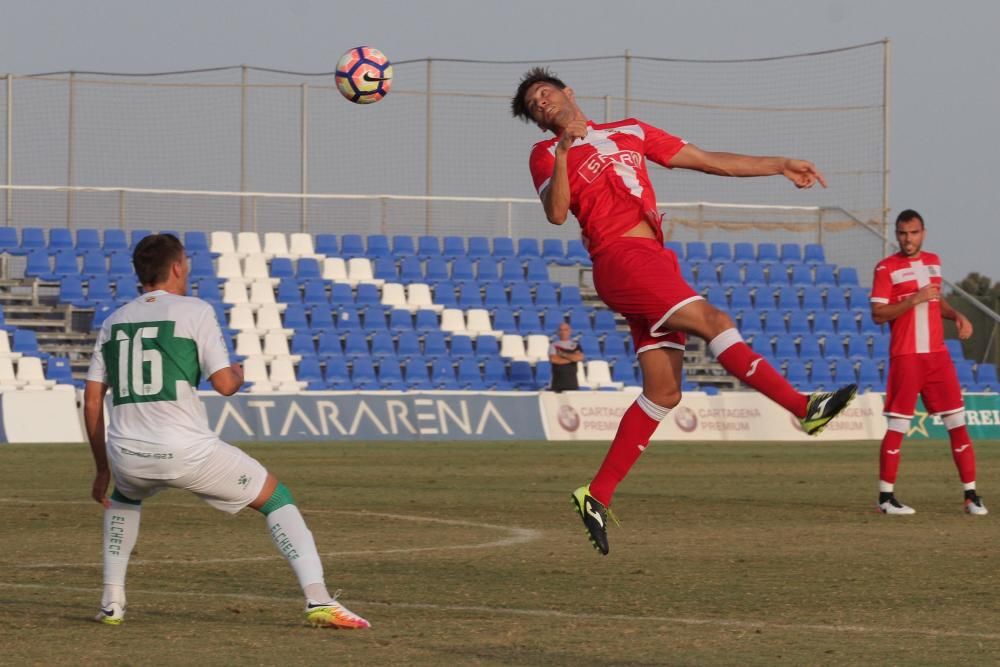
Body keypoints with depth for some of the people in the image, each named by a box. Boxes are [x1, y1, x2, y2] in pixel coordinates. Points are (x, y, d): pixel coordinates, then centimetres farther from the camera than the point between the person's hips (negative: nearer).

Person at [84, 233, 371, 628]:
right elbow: (224, 384, -3)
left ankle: (112, 601, 25)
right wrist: (238, 374, 22)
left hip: (126, 454, 4)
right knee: (274, 496, 13)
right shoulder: (195, 311, 2)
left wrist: (103, 468, 21)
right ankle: (318, 599, -2)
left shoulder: (113, 321, 16)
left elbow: (92, 399, 14)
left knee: (124, 498, 39)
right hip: (186, 450, -4)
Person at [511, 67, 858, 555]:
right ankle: (805, 408, -26)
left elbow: (708, 161, 25)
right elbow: (556, 213, -11)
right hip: (619, 258, -7)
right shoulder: (546, 155, 8)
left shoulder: (630, 132, 23)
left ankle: (597, 495, 4)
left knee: (664, 392, 0)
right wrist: (563, 153, -22)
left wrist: (780, 166, 23)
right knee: (712, 321, -20)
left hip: (653, 259, 7)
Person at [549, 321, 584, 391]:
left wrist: (563, 354, -10)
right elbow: (553, 359, -12)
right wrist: (571, 358, -7)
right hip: (558, 380, -1)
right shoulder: (554, 345, 4)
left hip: (572, 380, 1)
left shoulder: (575, 345, 8)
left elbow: (579, 357, -9)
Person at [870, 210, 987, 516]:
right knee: (897, 427, -2)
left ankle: (971, 494, 4)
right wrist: (914, 300, -19)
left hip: (938, 355, 5)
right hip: (905, 358, -5)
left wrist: (956, 315, 9)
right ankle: (886, 496, 6)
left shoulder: (933, 262, 13)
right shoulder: (886, 268, -5)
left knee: (958, 423, 1)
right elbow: (878, 314, -12)